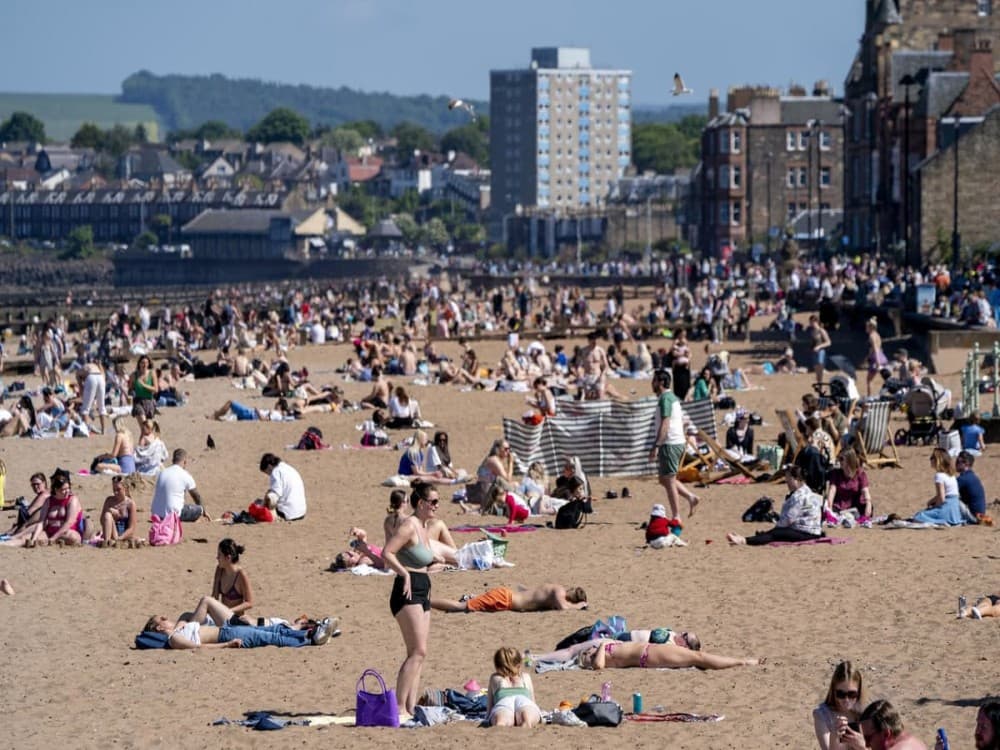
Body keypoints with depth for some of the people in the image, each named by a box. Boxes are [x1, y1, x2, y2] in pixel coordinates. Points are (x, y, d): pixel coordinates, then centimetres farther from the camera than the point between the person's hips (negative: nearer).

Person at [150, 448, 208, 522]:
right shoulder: (185, 476, -3)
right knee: (199, 509, 8)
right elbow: (197, 496, 13)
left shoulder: (161, 473, 11)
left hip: (155, 513, 6)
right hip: (172, 513, -6)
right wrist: (204, 511, 31)